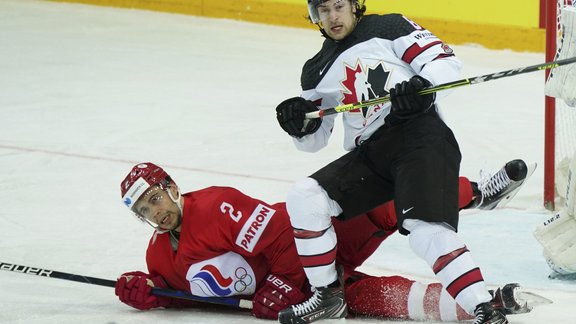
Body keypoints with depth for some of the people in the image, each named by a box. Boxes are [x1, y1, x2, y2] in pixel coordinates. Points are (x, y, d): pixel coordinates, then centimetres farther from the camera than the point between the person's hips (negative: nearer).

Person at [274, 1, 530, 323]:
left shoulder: (388, 28, 7)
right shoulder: (317, 72, 23)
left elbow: (445, 61, -2)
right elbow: (315, 138, 22)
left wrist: (422, 86, -23)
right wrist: (300, 123, -2)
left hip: (421, 136, -6)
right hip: (369, 154, 6)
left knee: (427, 231, -26)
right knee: (304, 197, -8)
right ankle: (328, 296, 5)